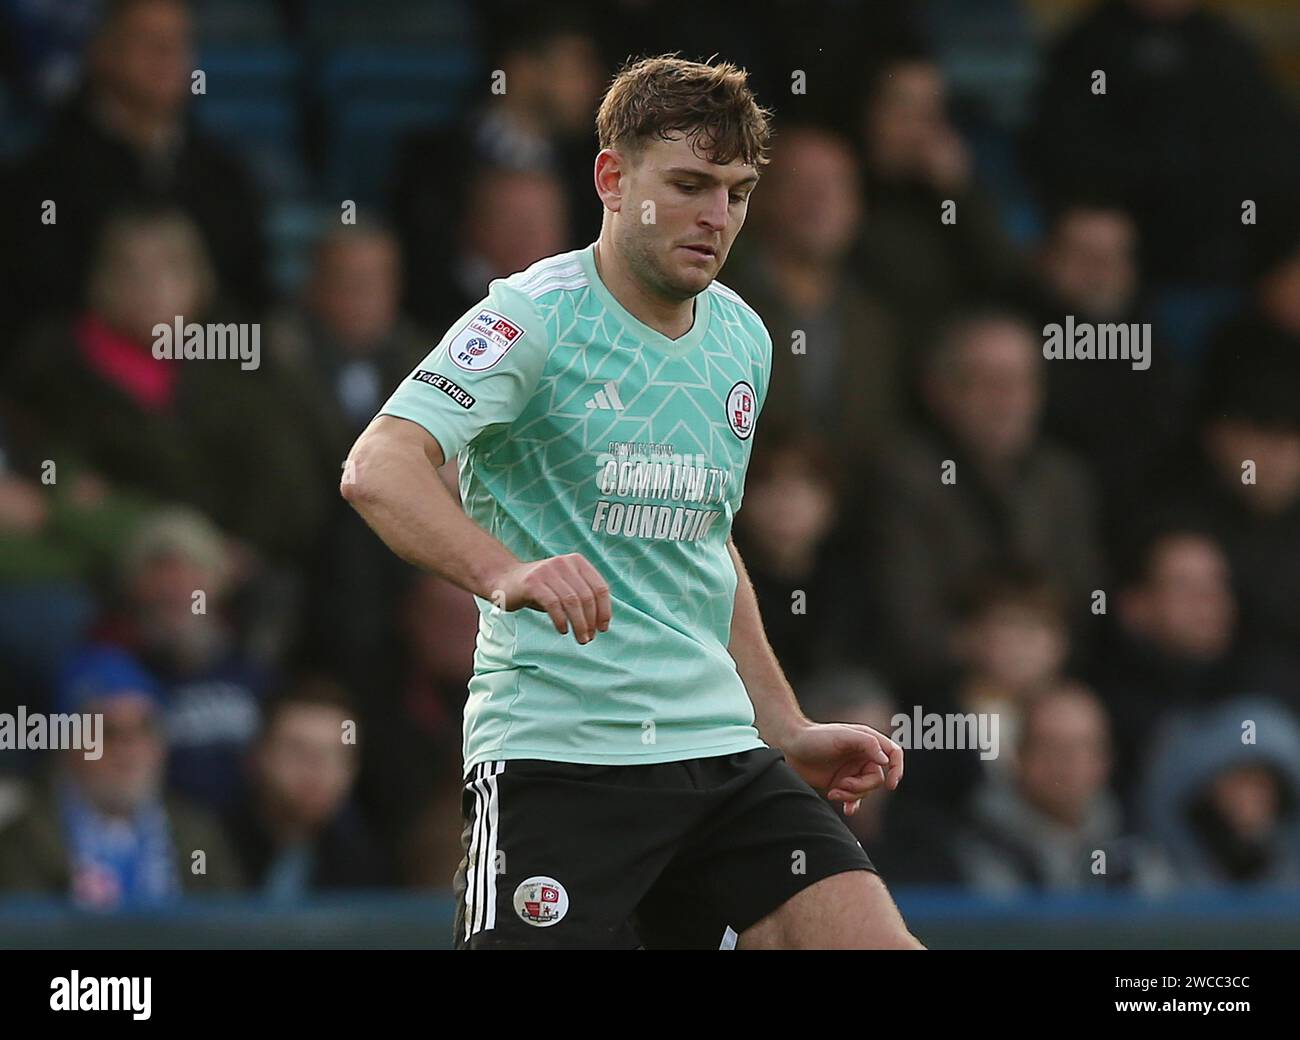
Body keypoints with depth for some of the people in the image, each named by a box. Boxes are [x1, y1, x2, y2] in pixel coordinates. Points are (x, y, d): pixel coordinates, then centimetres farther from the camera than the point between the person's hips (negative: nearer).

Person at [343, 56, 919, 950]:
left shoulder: (742, 338, 14)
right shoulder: (537, 315, -8)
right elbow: (379, 468, -23)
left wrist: (791, 733, 25)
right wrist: (507, 574, -40)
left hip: (719, 747, 6)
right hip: (553, 748, -6)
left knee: (874, 938, -11)